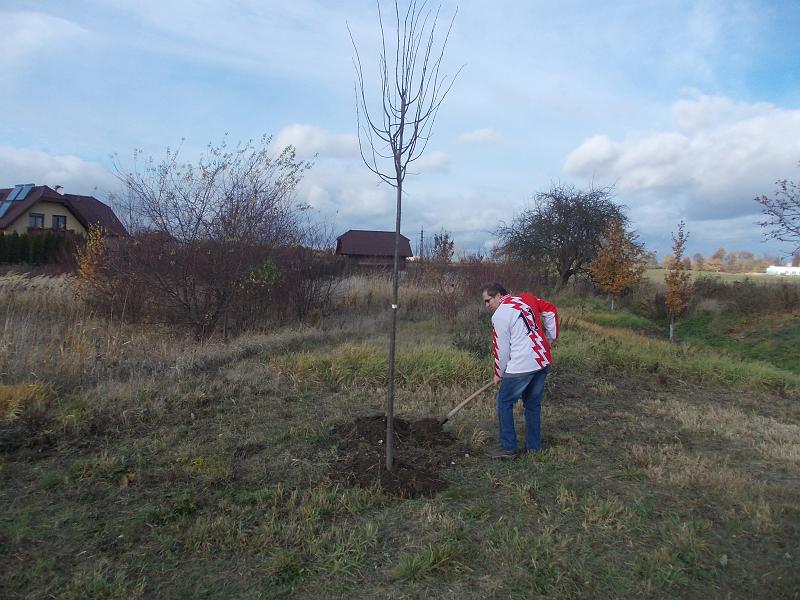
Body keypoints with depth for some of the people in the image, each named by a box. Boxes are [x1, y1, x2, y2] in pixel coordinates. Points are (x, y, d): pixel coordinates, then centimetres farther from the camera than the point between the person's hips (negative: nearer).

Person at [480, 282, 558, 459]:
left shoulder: (500, 315, -10)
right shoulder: (527, 298, 10)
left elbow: (502, 348, -7)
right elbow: (551, 312, 19)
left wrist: (499, 373, 7)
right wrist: (552, 337, 28)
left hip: (521, 365, -8)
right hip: (543, 361, 8)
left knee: (504, 403, 6)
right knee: (533, 403, 18)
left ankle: (509, 447, 8)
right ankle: (534, 446, 24)